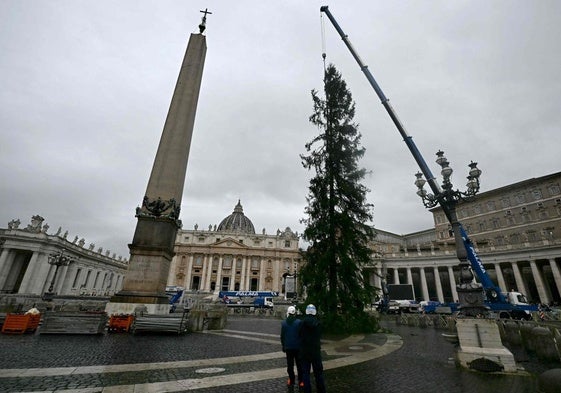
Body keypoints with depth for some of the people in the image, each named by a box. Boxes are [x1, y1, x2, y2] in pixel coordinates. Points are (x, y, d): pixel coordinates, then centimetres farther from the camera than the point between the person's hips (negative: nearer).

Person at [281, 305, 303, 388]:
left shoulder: (283, 323, -5)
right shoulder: (299, 322, -15)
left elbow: (282, 336, 2)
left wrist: (283, 345, 14)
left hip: (288, 347, 2)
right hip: (298, 347, -2)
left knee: (290, 365, 15)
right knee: (299, 364, 11)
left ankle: (291, 380, 22)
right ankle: (300, 381, 16)